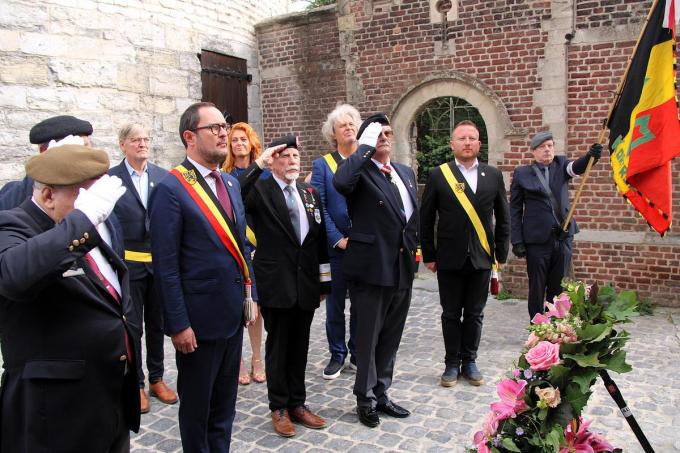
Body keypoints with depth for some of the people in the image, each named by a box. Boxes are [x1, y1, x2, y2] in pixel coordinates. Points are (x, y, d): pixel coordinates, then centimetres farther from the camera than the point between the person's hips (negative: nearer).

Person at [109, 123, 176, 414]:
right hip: (128, 262, -2)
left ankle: (156, 379, 29)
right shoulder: (110, 178, -4)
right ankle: (136, 384, 23)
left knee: (157, 324, 14)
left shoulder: (163, 177, 3)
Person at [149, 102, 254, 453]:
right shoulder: (170, 189, -15)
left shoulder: (231, 183, 8)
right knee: (196, 404, 14)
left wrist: (249, 292, 10)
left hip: (233, 314, 7)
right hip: (198, 318, -7)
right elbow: (165, 265, -17)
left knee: (225, 402, 21)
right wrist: (178, 324, -17)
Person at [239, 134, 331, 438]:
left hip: (306, 283, 5)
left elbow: (320, 238, 11)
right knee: (277, 346, 8)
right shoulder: (259, 190, -5)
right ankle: (279, 408, 24)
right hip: (276, 284, -4)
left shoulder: (310, 193, 10)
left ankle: (298, 404, 29)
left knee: (300, 347, 14)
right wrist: (258, 164, -27)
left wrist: (324, 279, 11)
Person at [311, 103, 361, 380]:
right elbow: (319, 207, -6)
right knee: (335, 303, 9)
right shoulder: (322, 165, 0)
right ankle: (337, 355, 23)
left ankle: (358, 353, 27)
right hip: (336, 246, -1)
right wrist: (338, 239, -13)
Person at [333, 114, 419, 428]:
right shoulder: (361, 171, -9)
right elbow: (340, 182, -33)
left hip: (403, 268, 7)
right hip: (372, 267, -7)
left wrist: (413, 249, 12)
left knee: (391, 337, 17)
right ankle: (365, 399, 24)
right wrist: (366, 146, -22)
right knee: (368, 337, 7)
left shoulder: (406, 172, 14)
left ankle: (381, 394, 33)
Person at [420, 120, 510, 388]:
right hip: (449, 259, -1)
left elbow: (503, 219, 10)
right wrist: (429, 256, -1)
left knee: (474, 314, 10)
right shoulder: (438, 175, -1)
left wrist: (501, 254, 6)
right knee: (451, 315, 8)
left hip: (481, 258, 2)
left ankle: (469, 362, 25)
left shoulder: (493, 176, 5)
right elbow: (426, 219, 1)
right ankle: (452, 363, 21)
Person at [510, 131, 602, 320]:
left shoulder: (561, 165, 9)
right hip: (537, 239, -3)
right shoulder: (522, 173, 0)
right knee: (537, 288, 4)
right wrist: (517, 241, -6)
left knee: (558, 287, 9)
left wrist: (590, 155, -36)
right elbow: (515, 210, -1)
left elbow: (576, 167, -14)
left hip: (563, 236, 3)